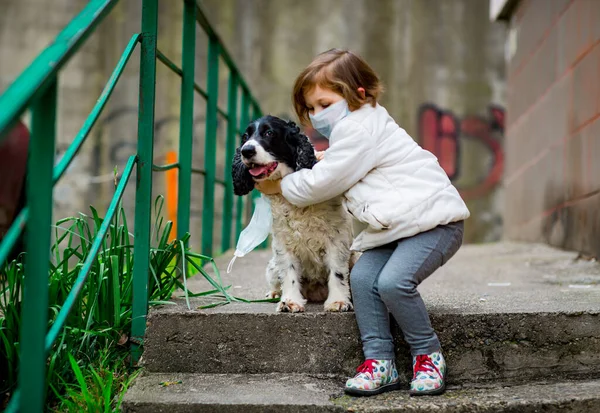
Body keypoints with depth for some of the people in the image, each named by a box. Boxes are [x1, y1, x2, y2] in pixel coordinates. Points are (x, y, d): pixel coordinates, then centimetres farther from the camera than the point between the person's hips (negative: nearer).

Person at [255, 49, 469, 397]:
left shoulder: (358, 128, -14)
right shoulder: (361, 125, 18)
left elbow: (322, 183, -12)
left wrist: (278, 186, 1)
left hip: (434, 216, -10)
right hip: (397, 225, 10)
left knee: (394, 281, -26)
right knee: (362, 276, -7)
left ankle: (429, 355, -5)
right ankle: (380, 361, -4)